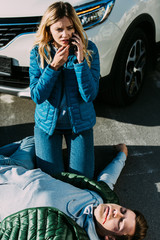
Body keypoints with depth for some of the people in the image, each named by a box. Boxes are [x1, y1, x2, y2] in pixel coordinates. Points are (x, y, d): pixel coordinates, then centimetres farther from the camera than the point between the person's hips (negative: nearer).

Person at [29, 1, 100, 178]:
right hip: (47, 122, 1)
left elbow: (90, 95, -18)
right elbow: (37, 96, -15)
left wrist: (80, 60, -28)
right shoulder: (38, 52, -11)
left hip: (80, 122, 0)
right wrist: (54, 66, -26)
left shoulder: (89, 49, -13)